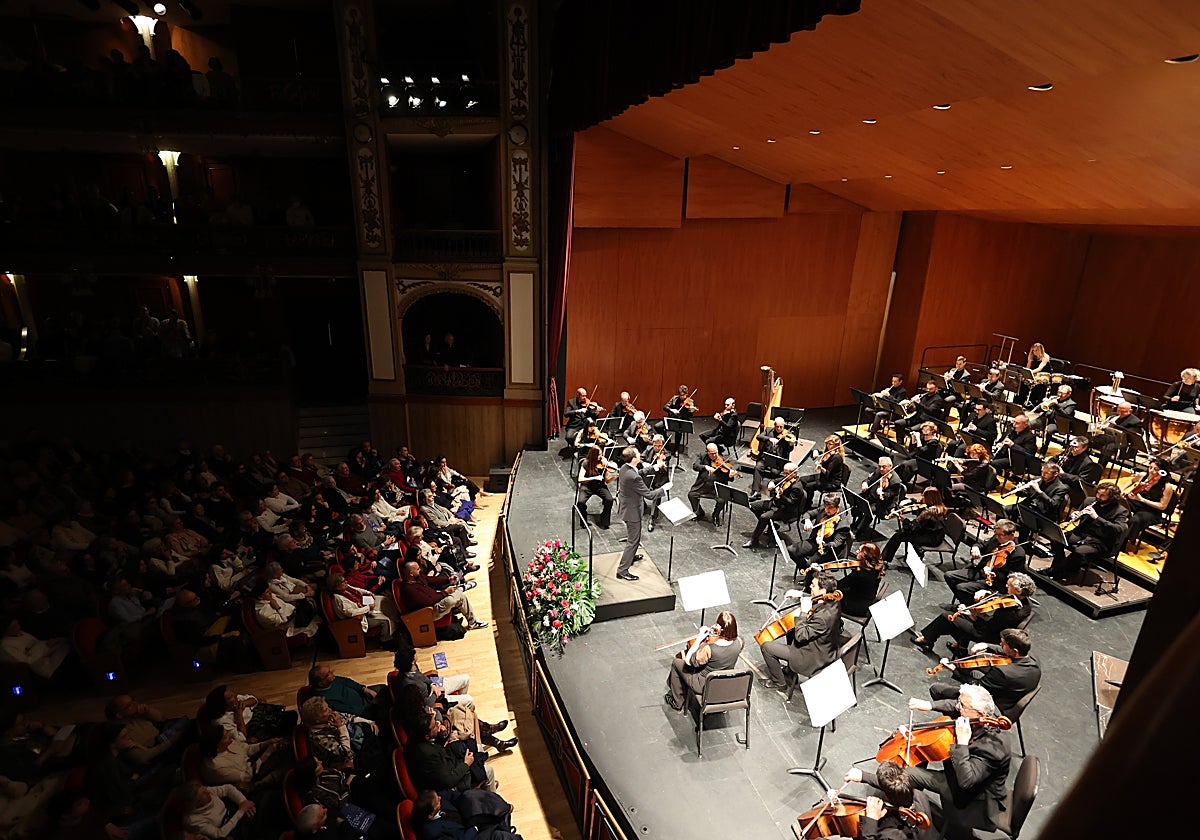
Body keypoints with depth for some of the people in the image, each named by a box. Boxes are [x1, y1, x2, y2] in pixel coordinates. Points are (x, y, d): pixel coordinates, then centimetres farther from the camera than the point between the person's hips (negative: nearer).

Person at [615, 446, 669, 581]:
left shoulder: (625, 467, -7)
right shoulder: (633, 477, -35)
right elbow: (649, 495, -27)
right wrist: (665, 488, -15)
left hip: (625, 507, 10)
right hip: (631, 511, -10)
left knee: (633, 536, 32)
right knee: (633, 540, 4)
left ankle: (631, 556, 55)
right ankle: (622, 570, 12)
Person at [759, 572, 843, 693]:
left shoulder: (823, 616, -37)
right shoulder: (833, 602, -11)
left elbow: (801, 636, -31)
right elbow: (815, 600, 12)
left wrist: (803, 613, -29)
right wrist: (800, 595, 0)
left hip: (815, 659, -9)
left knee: (766, 646, -5)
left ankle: (778, 683, 15)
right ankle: (790, 669, 36)